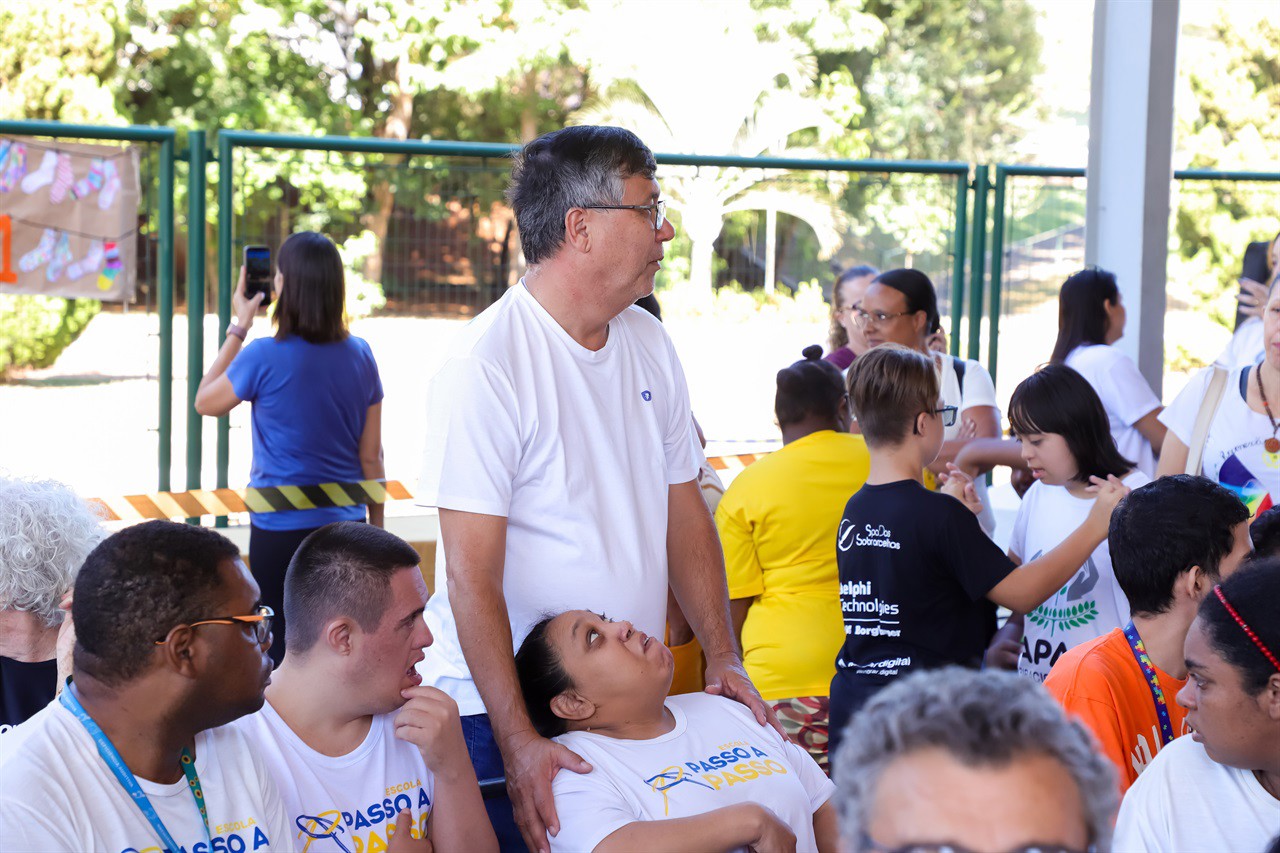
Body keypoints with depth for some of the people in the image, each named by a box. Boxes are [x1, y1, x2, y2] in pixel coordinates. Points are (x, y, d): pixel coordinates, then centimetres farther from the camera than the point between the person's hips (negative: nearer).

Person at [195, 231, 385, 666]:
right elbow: (371, 456, 5)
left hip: (281, 528, -4)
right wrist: (377, 528, 16)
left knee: (280, 645, 4)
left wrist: (238, 327, 8)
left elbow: (204, 402, 6)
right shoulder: (359, 355, 0)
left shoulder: (264, 357, -13)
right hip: (347, 524, 4)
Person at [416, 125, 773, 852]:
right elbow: (472, 575, -19)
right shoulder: (486, 366, -17)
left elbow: (684, 511, 14)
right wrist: (518, 741, -24)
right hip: (499, 710, -6)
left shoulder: (649, 343, 7)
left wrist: (724, 657, 4)